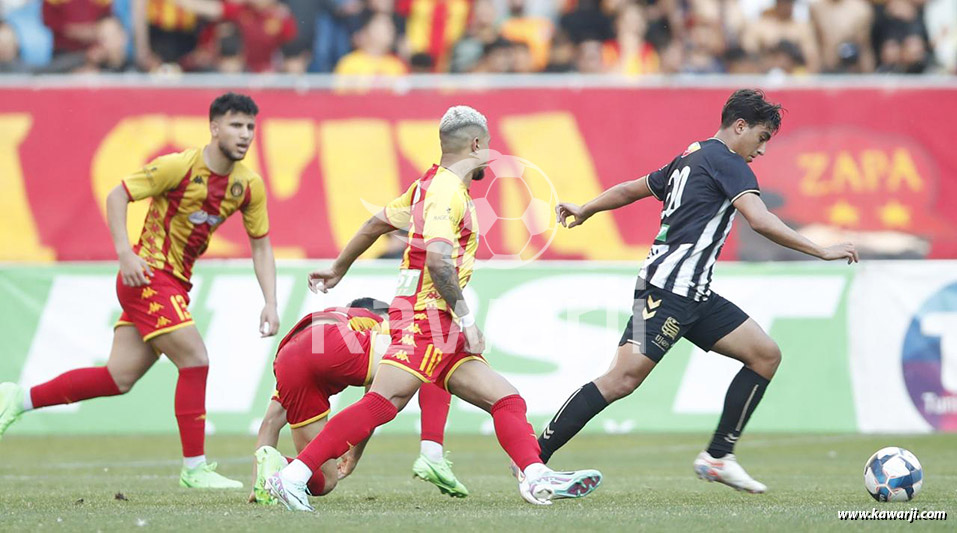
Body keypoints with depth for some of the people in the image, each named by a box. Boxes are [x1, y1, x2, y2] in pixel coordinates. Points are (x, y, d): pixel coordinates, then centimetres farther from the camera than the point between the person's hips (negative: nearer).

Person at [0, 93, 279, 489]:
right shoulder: (179, 166, -15)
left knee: (119, 378, 5)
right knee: (195, 359, -14)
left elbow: (260, 245, 10)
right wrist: (124, 252, -22)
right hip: (148, 276, -7)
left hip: (176, 285, 7)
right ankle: (194, 468, -6)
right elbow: (117, 196, -11)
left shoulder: (249, 186, 3)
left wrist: (270, 303, -1)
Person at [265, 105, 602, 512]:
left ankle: (537, 480, -7)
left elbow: (376, 223, 29)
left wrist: (338, 270, 40)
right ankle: (293, 476, -23)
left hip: (443, 330, 11)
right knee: (381, 404, -20)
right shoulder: (447, 190, -10)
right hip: (425, 315, -11)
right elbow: (438, 260, -22)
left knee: (507, 401, 4)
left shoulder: (431, 184, 20)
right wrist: (467, 319, -18)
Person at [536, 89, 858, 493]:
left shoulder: (689, 160, 22)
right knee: (622, 380, -17)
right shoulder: (726, 162, -7)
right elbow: (761, 221, -20)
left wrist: (584, 211, 47)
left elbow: (630, 190, 33)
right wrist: (822, 252, -17)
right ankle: (534, 457, -13)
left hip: (693, 295, 11)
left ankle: (718, 456, 4)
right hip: (668, 289, -11)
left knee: (766, 355, 5)